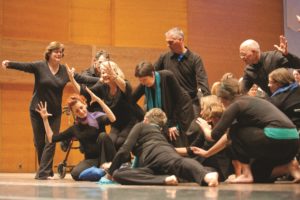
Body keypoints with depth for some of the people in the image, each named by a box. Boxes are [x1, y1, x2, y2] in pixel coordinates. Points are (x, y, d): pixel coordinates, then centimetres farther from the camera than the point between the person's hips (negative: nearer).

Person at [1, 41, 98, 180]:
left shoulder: (66, 70, 1)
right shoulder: (39, 66, -8)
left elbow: (83, 79, 1)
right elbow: (23, 66, -20)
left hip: (55, 112, 2)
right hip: (37, 111, -2)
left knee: (51, 143, -5)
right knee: (39, 142, 5)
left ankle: (43, 173, -2)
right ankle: (46, 171, 22)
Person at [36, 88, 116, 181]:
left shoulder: (97, 118, -2)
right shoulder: (75, 128, 10)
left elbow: (112, 119, -25)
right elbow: (52, 138, 11)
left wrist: (98, 99, -26)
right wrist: (45, 119, 8)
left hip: (104, 158, -2)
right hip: (91, 160, 2)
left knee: (103, 135, -30)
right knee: (75, 173, -30)